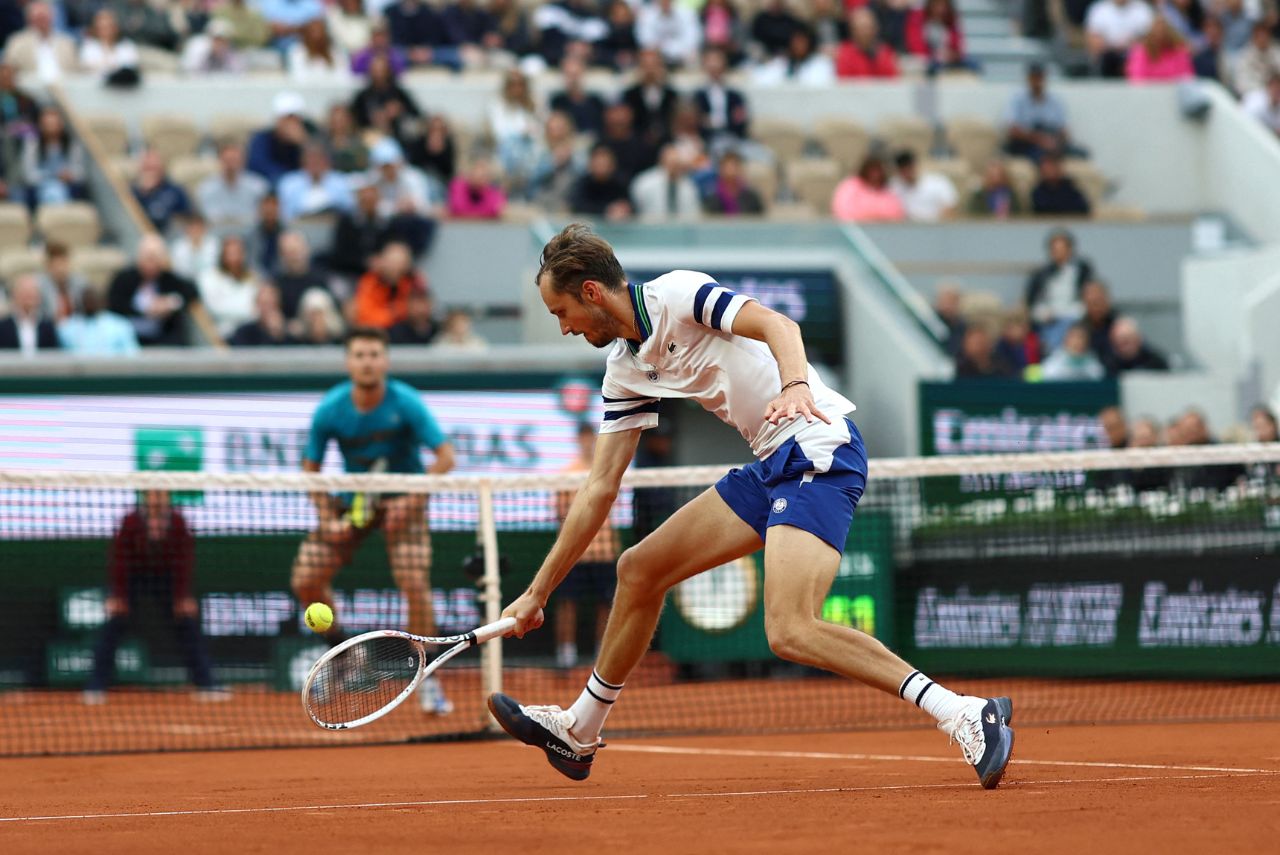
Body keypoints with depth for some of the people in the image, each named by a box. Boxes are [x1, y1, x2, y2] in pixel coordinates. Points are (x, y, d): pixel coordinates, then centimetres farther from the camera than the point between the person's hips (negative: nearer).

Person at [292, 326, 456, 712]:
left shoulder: (405, 403, -21)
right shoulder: (329, 410, -15)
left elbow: (445, 456, -20)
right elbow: (311, 468, -2)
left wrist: (412, 501, -29)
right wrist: (327, 519, -13)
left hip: (402, 500, -3)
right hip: (352, 499, 3)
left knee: (414, 583, -21)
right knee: (305, 580, -6)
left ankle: (427, 681, -7)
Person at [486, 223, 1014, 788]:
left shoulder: (677, 295, -10)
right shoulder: (625, 370, 15)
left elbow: (778, 326, -24)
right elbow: (600, 488, 18)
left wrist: (796, 385, -45)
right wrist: (538, 592, 18)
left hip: (819, 449, -9)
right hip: (771, 466, 9)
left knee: (790, 631, -25)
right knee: (640, 570, 15)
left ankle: (968, 717, -29)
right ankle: (578, 732, 32)